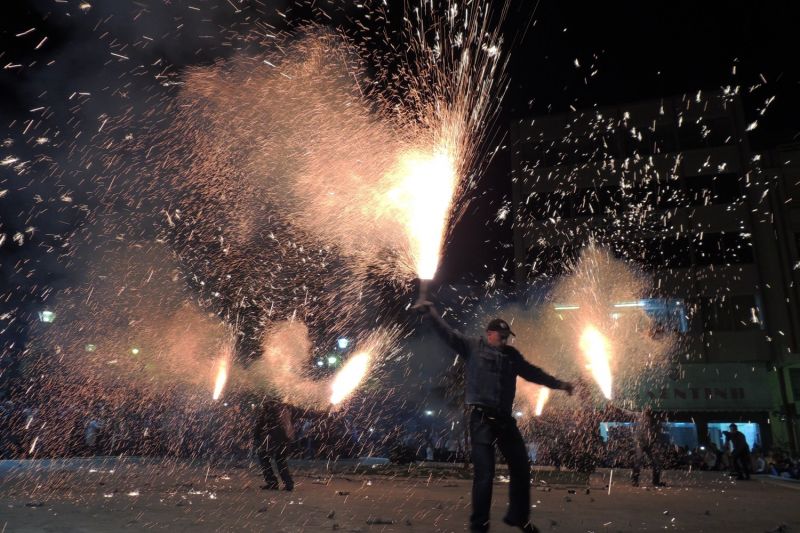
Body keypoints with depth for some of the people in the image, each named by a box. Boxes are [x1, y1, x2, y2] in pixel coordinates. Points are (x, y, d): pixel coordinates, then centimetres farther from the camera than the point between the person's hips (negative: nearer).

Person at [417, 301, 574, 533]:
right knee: (485, 473, -7)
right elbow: (449, 333, -6)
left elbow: (533, 373, 25)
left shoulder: (512, 355, 15)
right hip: (481, 418, -6)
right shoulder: (473, 346, 1)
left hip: (504, 418, 6)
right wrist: (432, 313, -16)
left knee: (521, 467, 15)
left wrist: (558, 384, 28)